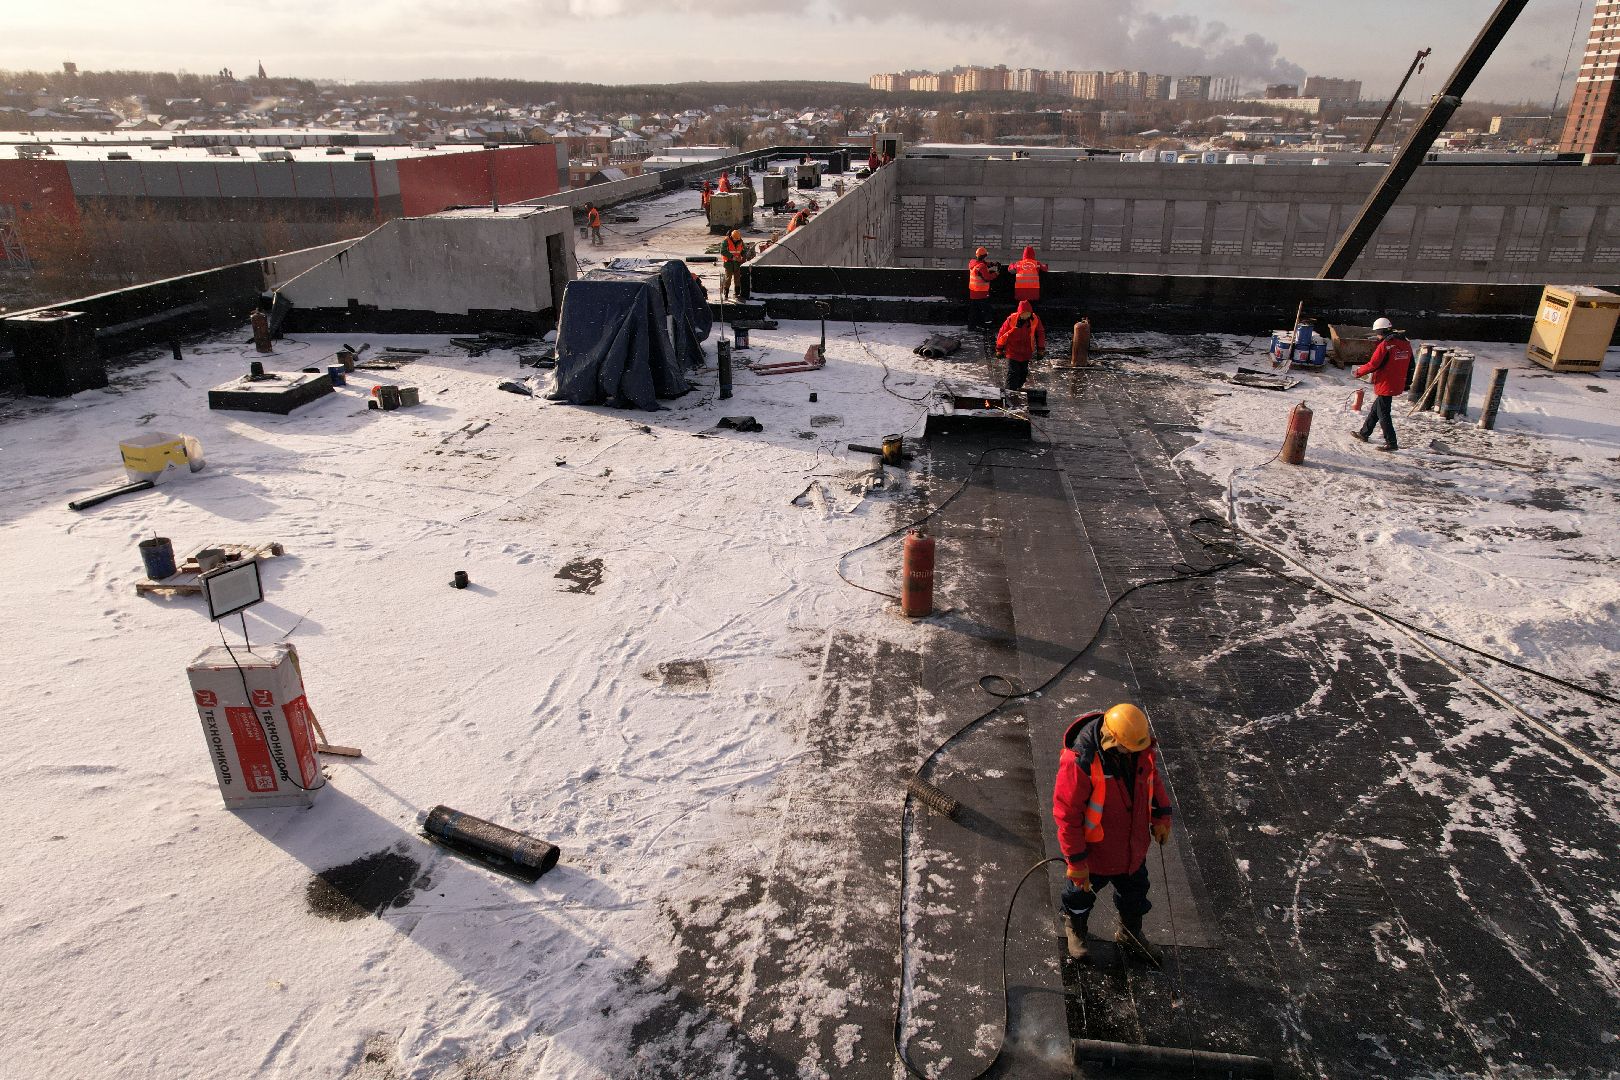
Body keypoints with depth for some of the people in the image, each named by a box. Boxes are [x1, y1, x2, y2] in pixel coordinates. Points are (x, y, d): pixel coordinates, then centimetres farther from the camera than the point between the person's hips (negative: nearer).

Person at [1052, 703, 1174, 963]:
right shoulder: (1080, 762, -37)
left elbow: (1152, 776, 7)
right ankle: (1075, 928, 55)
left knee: (1136, 892, 27)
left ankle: (1131, 936, 55)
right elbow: (1067, 814, -28)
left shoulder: (1141, 746, -17)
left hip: (1133, 845, 5)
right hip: (1095, 851, -5)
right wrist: (1076, 861, -22)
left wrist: (1161, 815, 10)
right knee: (1083, 893, 24)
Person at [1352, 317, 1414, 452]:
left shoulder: (1384, 345, -19)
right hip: (1398, 384, 9)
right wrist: (1406, 382, 24)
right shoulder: (1406, 344, 7)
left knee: (1383, 414, -1)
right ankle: (1364, 433, 34)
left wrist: (1359, 372, -1)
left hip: (1385, 385, -9)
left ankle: (1391, 443, 1)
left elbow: (1373, 365, -17)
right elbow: (1410, 365, 14)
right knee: (1375, 410, 22)